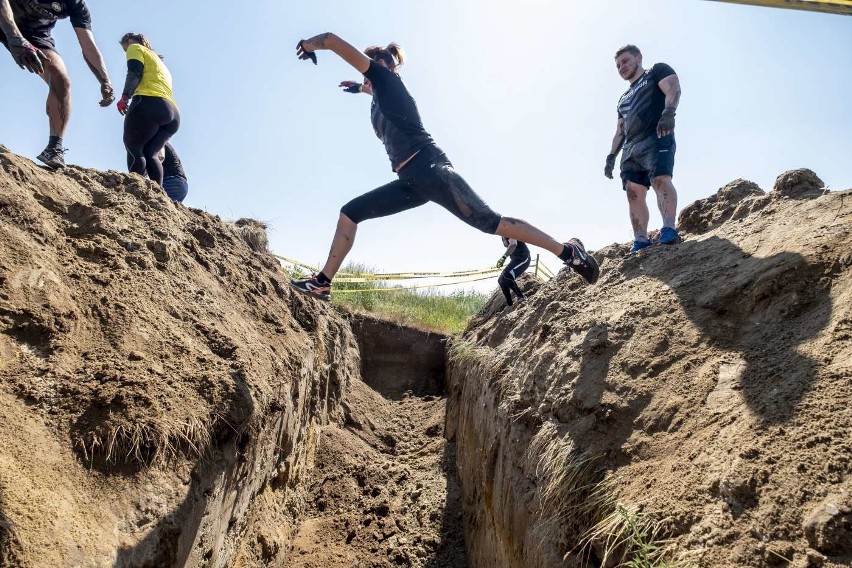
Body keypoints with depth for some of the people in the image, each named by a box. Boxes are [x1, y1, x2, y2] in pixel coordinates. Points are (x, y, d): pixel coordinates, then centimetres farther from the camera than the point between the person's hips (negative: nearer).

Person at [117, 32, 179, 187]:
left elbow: (134, 73, -3)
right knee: (149, 154, 6)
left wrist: (125, 97, -11)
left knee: (134, 149, -7)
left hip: (150, 104, -7)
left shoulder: (135, 48, 17)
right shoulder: (159, 61, 40)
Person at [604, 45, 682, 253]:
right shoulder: (624, 99, 34)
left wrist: (668, 112, -26)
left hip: (657, 137, -7)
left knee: (660, 179, -27)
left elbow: (673, 88, -6)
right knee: (634, 192, -7)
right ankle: (641, 240, -11)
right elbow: (620, 131, 31)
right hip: (630, 147, 7)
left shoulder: (657, 71, 14)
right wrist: (611, 156, 17)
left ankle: (669, 229, -36)